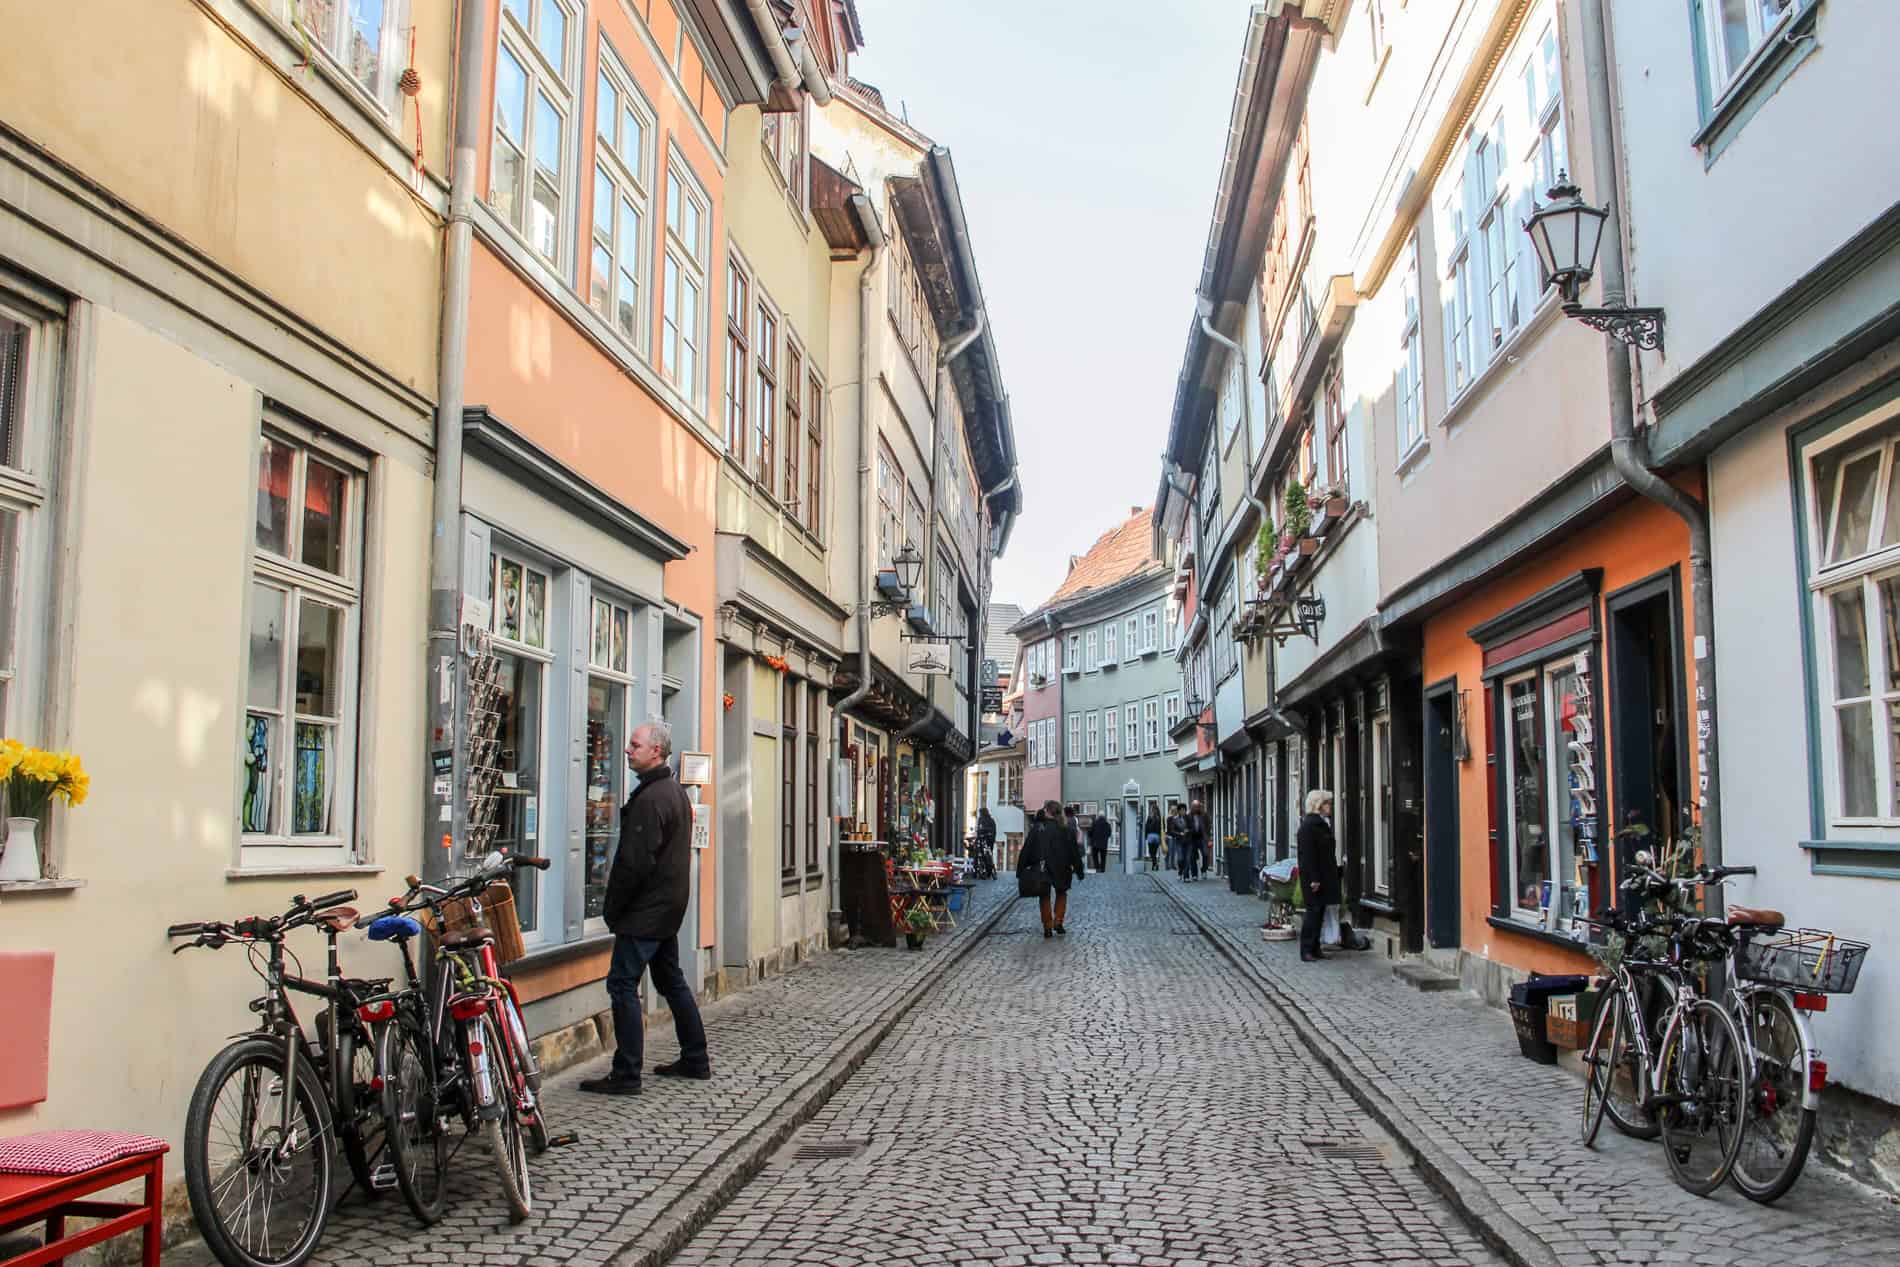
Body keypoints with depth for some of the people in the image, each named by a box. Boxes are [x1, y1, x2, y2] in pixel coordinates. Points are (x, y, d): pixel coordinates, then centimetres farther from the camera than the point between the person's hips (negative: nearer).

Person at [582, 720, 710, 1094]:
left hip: (645, 909, -10)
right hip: (669, 908, 11)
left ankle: (626, 1075, -6)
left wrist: (612, 907, -12)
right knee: (671, 980, 17)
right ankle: (694, 1060, 24)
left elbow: (636, 861, -22)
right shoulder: (676, 791, 14)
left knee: (622, 984, -7)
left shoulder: (650, 798, -19)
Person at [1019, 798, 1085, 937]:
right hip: (1062, 869, 1)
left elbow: (1026, 850, -6)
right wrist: (1080, 871, 9)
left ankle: (1047, 927, 8)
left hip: (1041, 869, -1)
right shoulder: (1067, 829, -3)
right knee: (1061, 893, 22)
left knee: (1045, 896, 12)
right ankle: (1058, 922, 10)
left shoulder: (1037, 829, -8)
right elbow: (1075, 851, 1)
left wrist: (1021, 869, 0)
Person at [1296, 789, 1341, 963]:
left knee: (1319, 911, 11)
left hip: (1324, 877, 9)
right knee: (1314, 910, -6)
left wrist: (1334, 874, 17)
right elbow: (1307, 854, -20)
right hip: (1314, 877, -9)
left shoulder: (1322, 823, 14)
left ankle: (1314, 949, 17)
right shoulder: (1309, 825, -15)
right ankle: (1306, 951, -1)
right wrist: (1313, 878, -22)